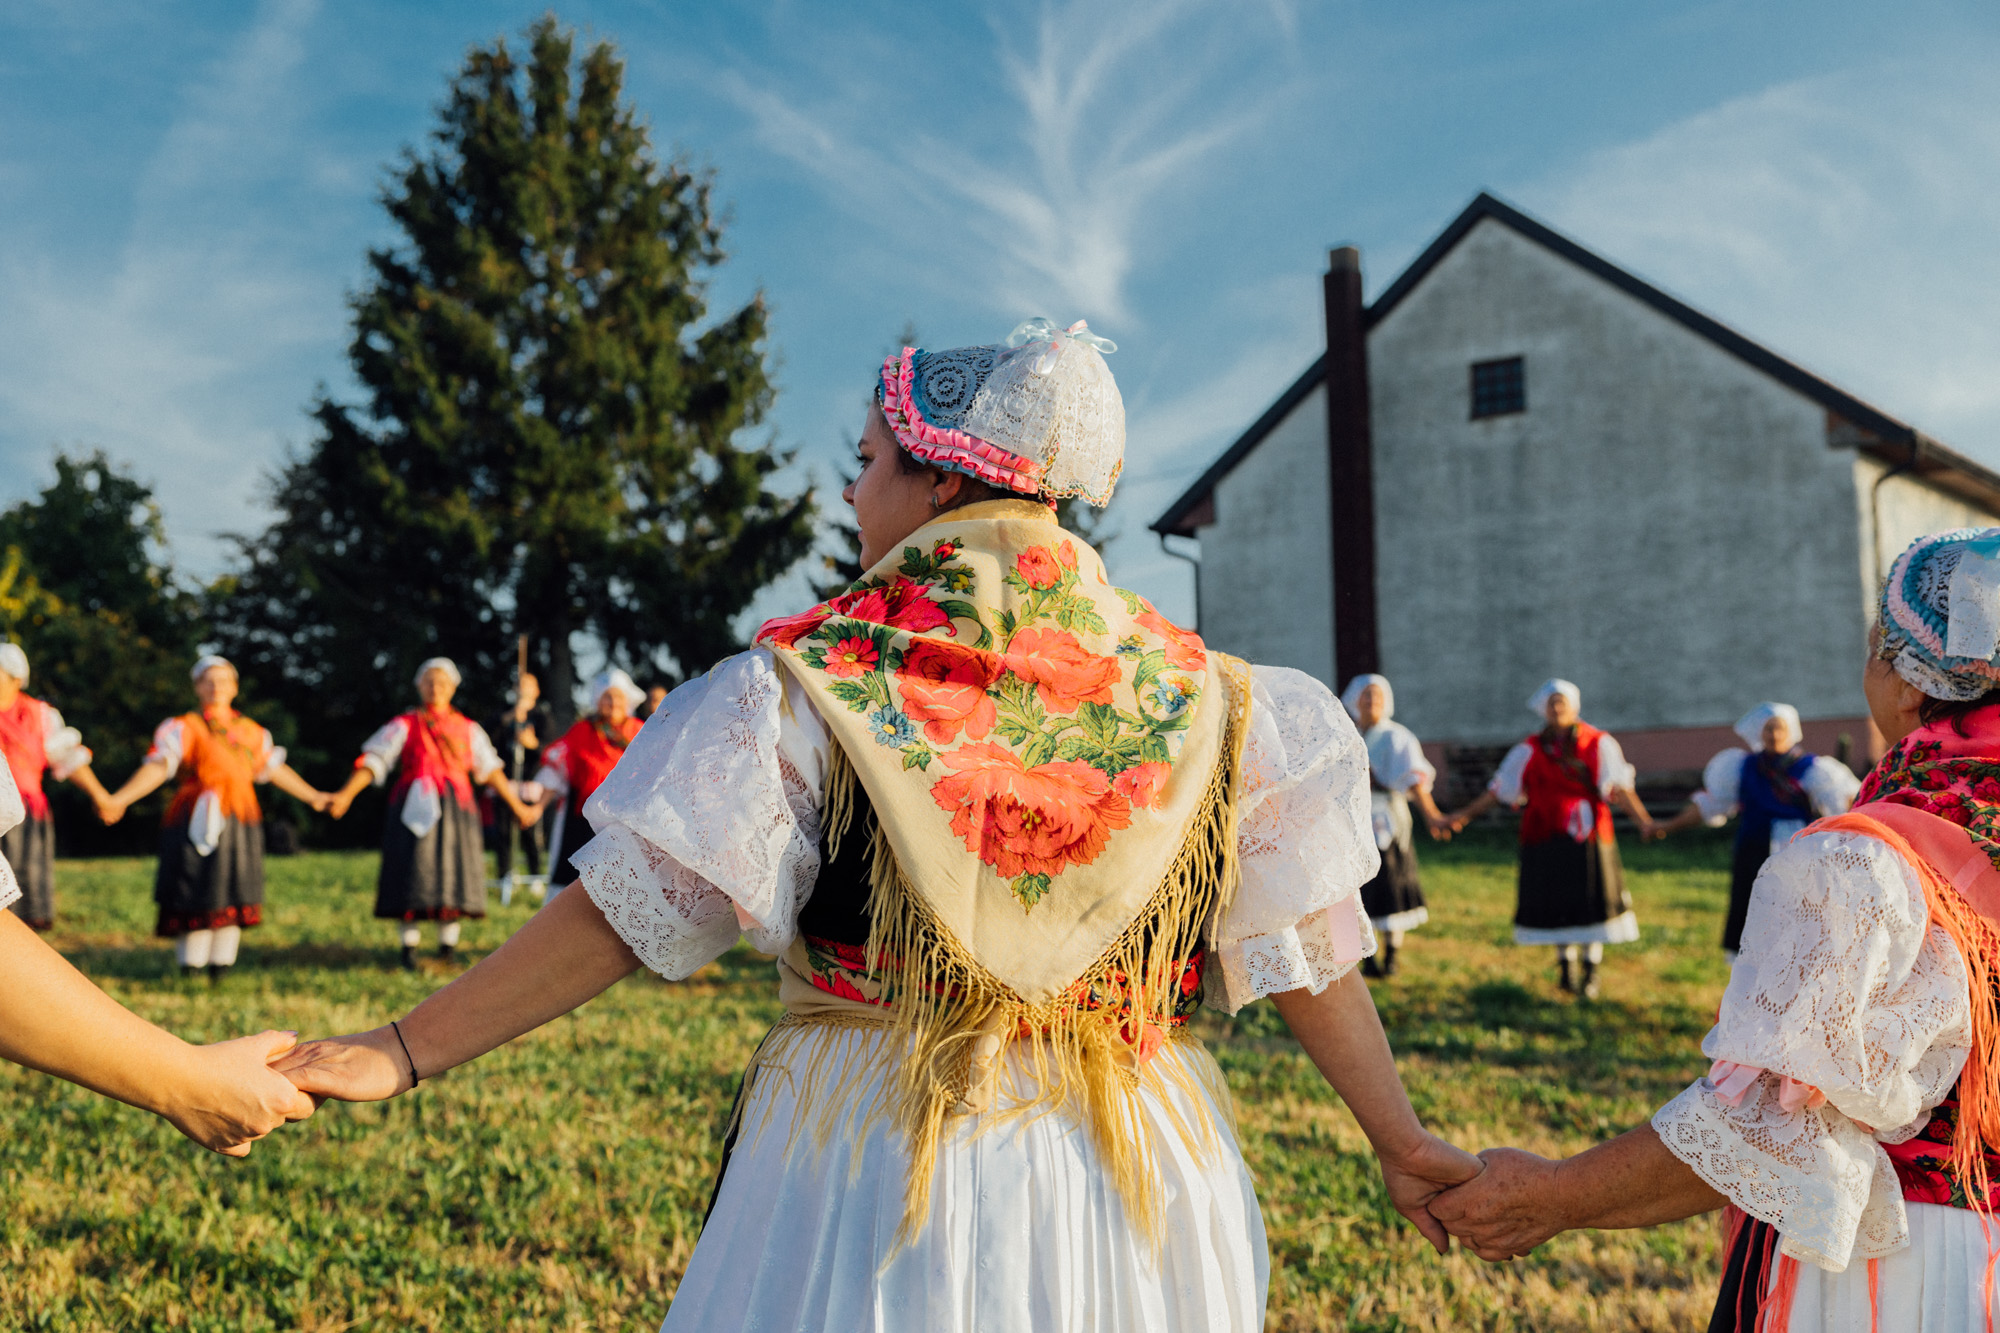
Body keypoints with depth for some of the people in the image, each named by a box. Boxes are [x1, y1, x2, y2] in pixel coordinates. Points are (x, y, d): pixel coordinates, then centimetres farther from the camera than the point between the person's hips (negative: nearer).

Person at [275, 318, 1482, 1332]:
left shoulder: (806, 683, -9)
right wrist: (1400, 1138, 11)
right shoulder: (1200, 694, 0)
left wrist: (407, 1050, 0)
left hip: (874, 1149, -3)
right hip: (1140, 1173, 3)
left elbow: (630, 910, -8)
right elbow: (1302, 939, 1)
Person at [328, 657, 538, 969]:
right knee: (411, 881, -4)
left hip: (455, 811, 2)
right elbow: (373, 761, -1)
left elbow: (490, 771, 19)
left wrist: (517, 807, 20)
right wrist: (346, 794, -14)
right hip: (415, 810, -2)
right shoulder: (404, 726, 7)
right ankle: (409, 953, 6)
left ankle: (447, 954, 11)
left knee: (452, 877, -1)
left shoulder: (468, 729, 14)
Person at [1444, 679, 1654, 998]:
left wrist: (1643, 819, -24)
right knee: (1556, 904, 6)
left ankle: (1591, 972, 15)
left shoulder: (1598, 743, 0)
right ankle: (1565, 966, 24)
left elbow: (1617, 787, -10)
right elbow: (1500, 789, 6)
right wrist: (1467, 814, 1)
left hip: (1588, 837, -1)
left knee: (1592, 902, 0)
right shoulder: (1531, 750, 5)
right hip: (1547, 839, 1)